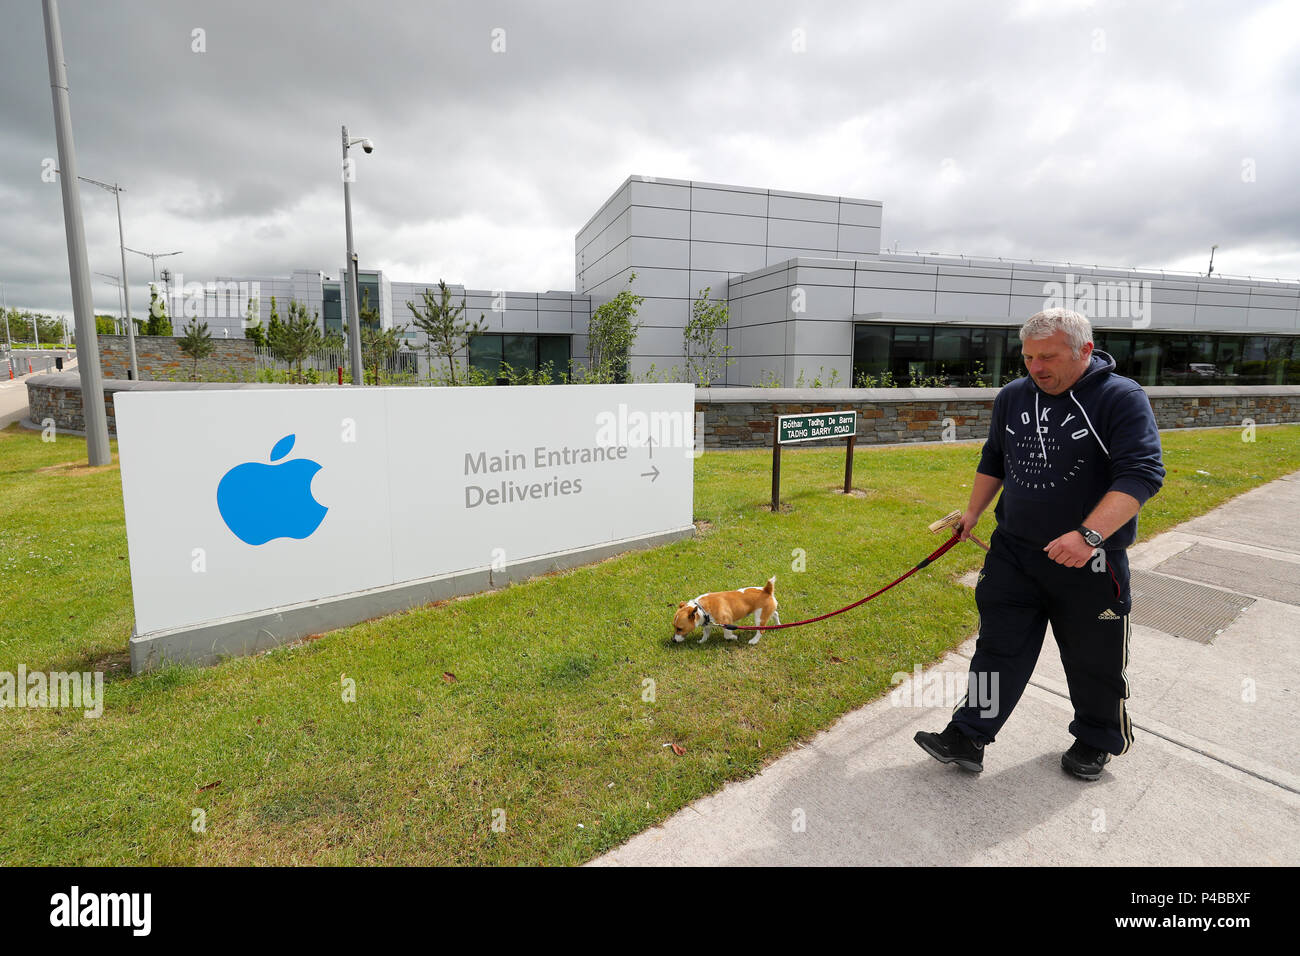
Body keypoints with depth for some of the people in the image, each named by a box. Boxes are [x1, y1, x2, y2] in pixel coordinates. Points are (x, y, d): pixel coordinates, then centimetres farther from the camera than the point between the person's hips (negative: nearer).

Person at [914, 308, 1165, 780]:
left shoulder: (1122, 398, -13)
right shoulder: (1012, 397, 5)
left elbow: (1142, 473, -21)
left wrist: (1089, 535, -33)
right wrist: (973, 513, 21)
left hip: (1090, 563, -4)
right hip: (1012, 551, 4)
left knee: (1094, 659, 14)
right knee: (997, 647, 7)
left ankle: (1097, 740, 38)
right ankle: (968, 738, 14)